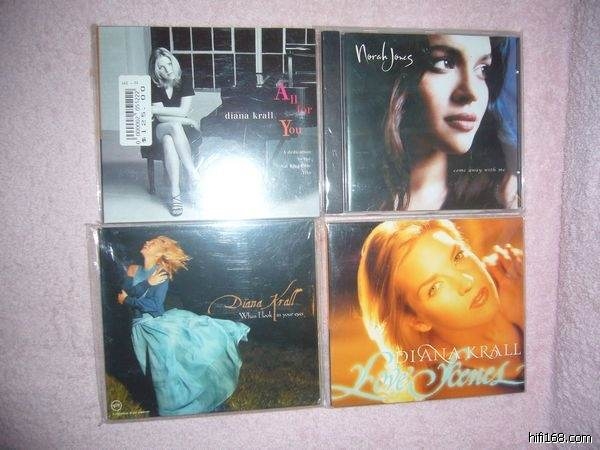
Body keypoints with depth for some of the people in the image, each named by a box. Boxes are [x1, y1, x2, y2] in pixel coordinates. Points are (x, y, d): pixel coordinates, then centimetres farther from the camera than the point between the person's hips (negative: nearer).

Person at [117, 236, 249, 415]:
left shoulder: (162, 274, -5)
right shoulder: (133, 270, 6)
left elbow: (155, 305, -15)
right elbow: (125, 294, -10)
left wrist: (128, 300, -5)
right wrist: (147, 283, -19)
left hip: (160, 324, -1)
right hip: (143, 328, 1)